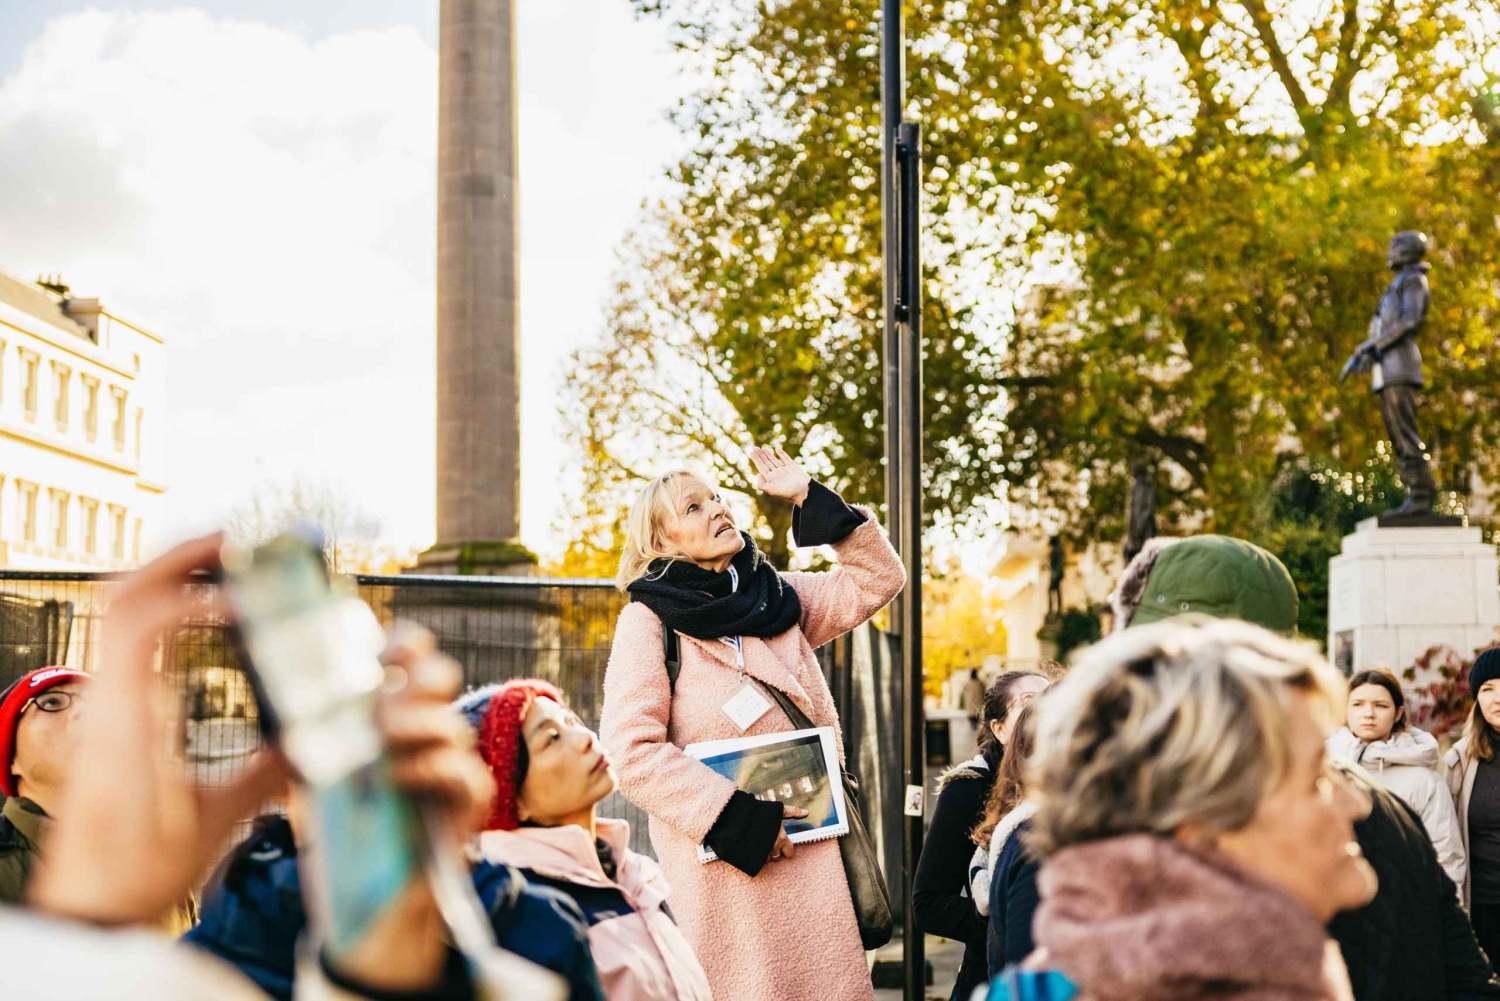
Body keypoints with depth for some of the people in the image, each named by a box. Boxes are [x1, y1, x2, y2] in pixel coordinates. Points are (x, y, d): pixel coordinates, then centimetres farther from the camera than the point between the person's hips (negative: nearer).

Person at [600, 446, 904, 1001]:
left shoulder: (775, 597, 14)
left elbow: (876, 579, 15)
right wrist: (743, 820, -16)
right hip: (727, 853, -5)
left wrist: (812, 498, 7)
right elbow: (631, 751, -12)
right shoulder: (648, 619, -4)